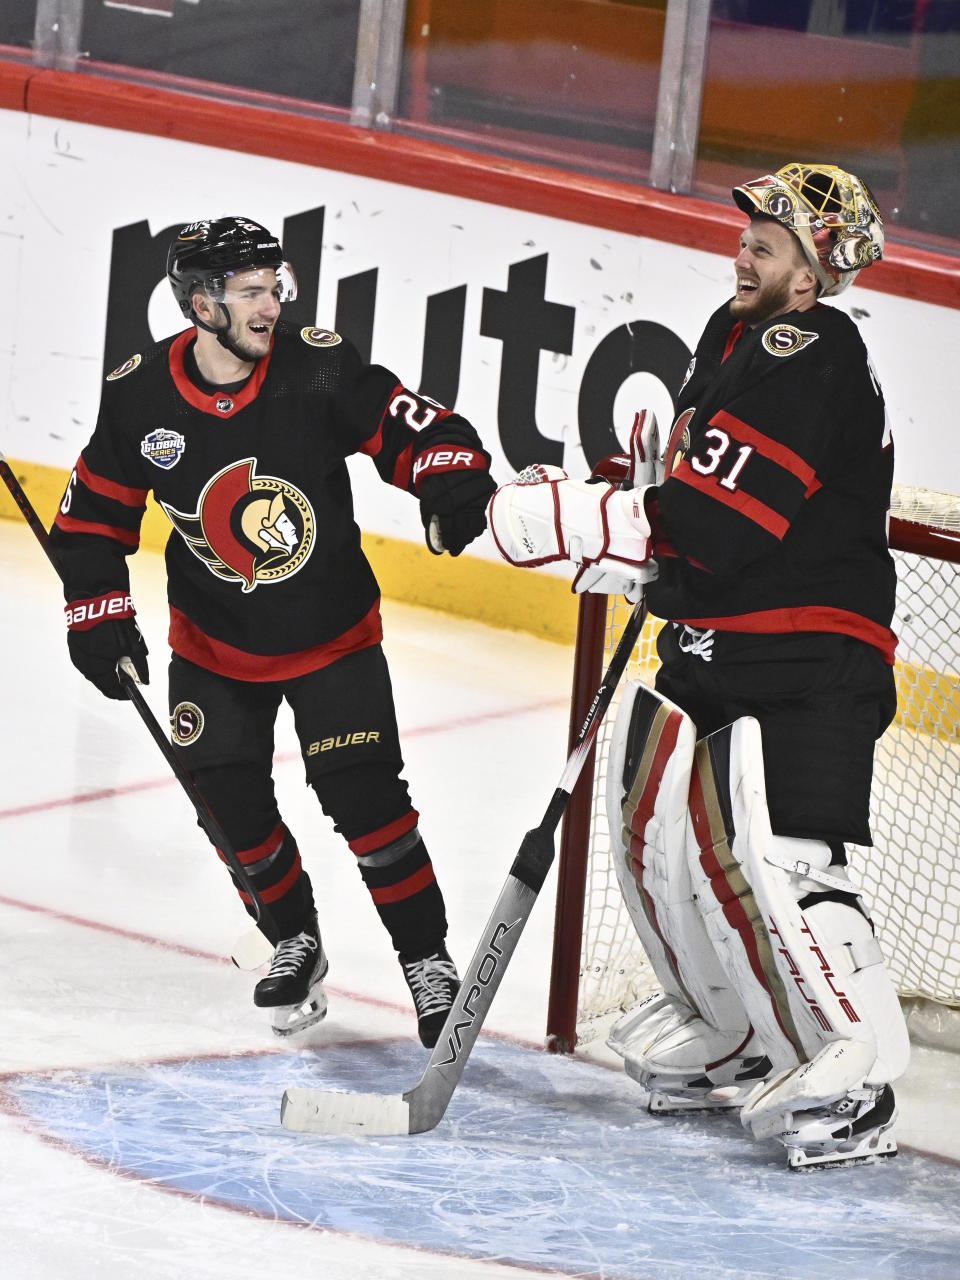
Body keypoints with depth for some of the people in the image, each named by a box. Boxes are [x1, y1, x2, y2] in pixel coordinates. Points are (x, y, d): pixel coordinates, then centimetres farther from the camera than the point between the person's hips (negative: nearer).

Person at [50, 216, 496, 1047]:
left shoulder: (318, 370, -18)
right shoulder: (141, 395, -12)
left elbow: (415, 429, -17)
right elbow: (95, 512, -1)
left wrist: (451, 480, -37)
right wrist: (98, 615, -8)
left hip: (332, 635, -2)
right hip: (215, 643, 2)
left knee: (364, 798, -8)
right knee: (230, 805, 2)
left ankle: (428, 962, 8)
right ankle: (295, 944, 28)